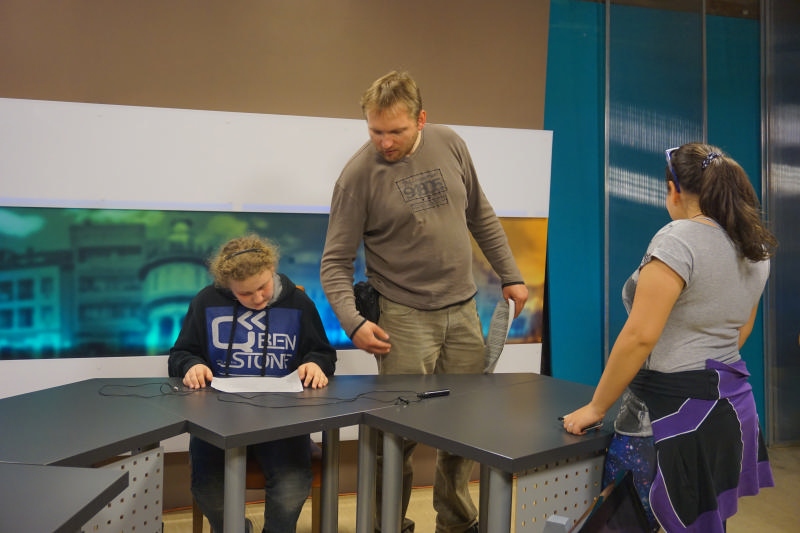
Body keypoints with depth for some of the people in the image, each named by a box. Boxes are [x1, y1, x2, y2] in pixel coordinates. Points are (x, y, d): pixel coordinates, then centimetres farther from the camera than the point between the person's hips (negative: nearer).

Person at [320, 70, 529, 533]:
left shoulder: (450, 144, 2)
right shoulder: (359, 175, -11)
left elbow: (481, 217, 13)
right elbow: (335, 262, -9)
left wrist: (511, 275, 11)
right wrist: (353, 321, -23)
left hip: (464, 311, 5)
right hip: (405, 317, -4)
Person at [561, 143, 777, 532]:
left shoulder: (678, 240, -17)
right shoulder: (756, 248, 10)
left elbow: (640, 336, -21)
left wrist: (596, 407, -12)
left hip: (676, 412, -9)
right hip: (731, 404, 9)